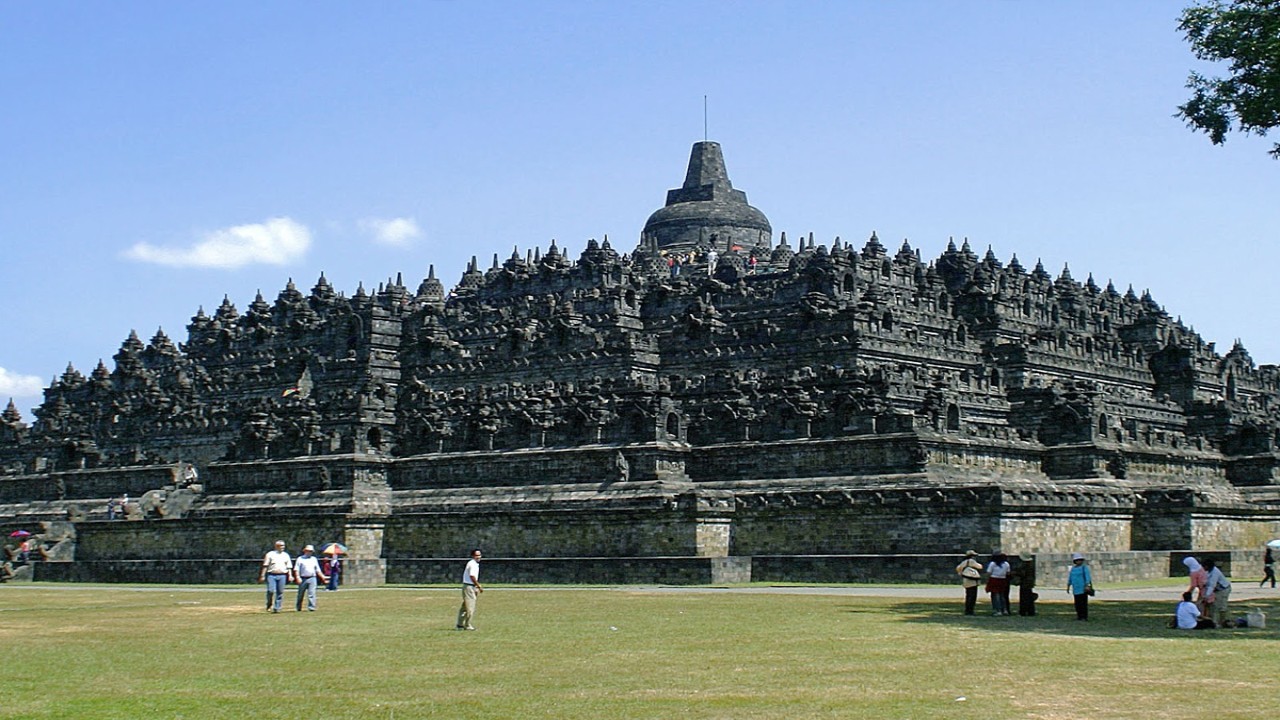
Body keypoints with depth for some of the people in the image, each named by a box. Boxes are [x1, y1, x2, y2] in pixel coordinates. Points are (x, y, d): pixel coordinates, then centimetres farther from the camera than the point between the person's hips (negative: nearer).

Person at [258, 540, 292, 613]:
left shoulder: (286, 555, 15)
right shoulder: (270, 554, 6)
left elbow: (289, 567, 13)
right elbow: (265, 566, 3)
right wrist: (262, 575, -3)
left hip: (282, 575, 3)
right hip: (271, 575, -3)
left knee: (280, 592, 0)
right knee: (271, 591, -13)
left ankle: (277, 608, 7)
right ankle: (269, 604, 10)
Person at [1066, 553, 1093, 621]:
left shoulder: (1084, 567, -4)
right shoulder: (1073, 568, 13)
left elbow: (1088, 577, -13)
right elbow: (1070, 578, 17)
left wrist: (1087, 585, -23)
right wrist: (1068, 586, 13)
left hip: (1083, 588, -5)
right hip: (1076, 589, 5)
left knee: (1083, 602, -6)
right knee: (1077, 603, 4)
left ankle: (1085, 617, -2)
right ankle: (1079, 616, 11)